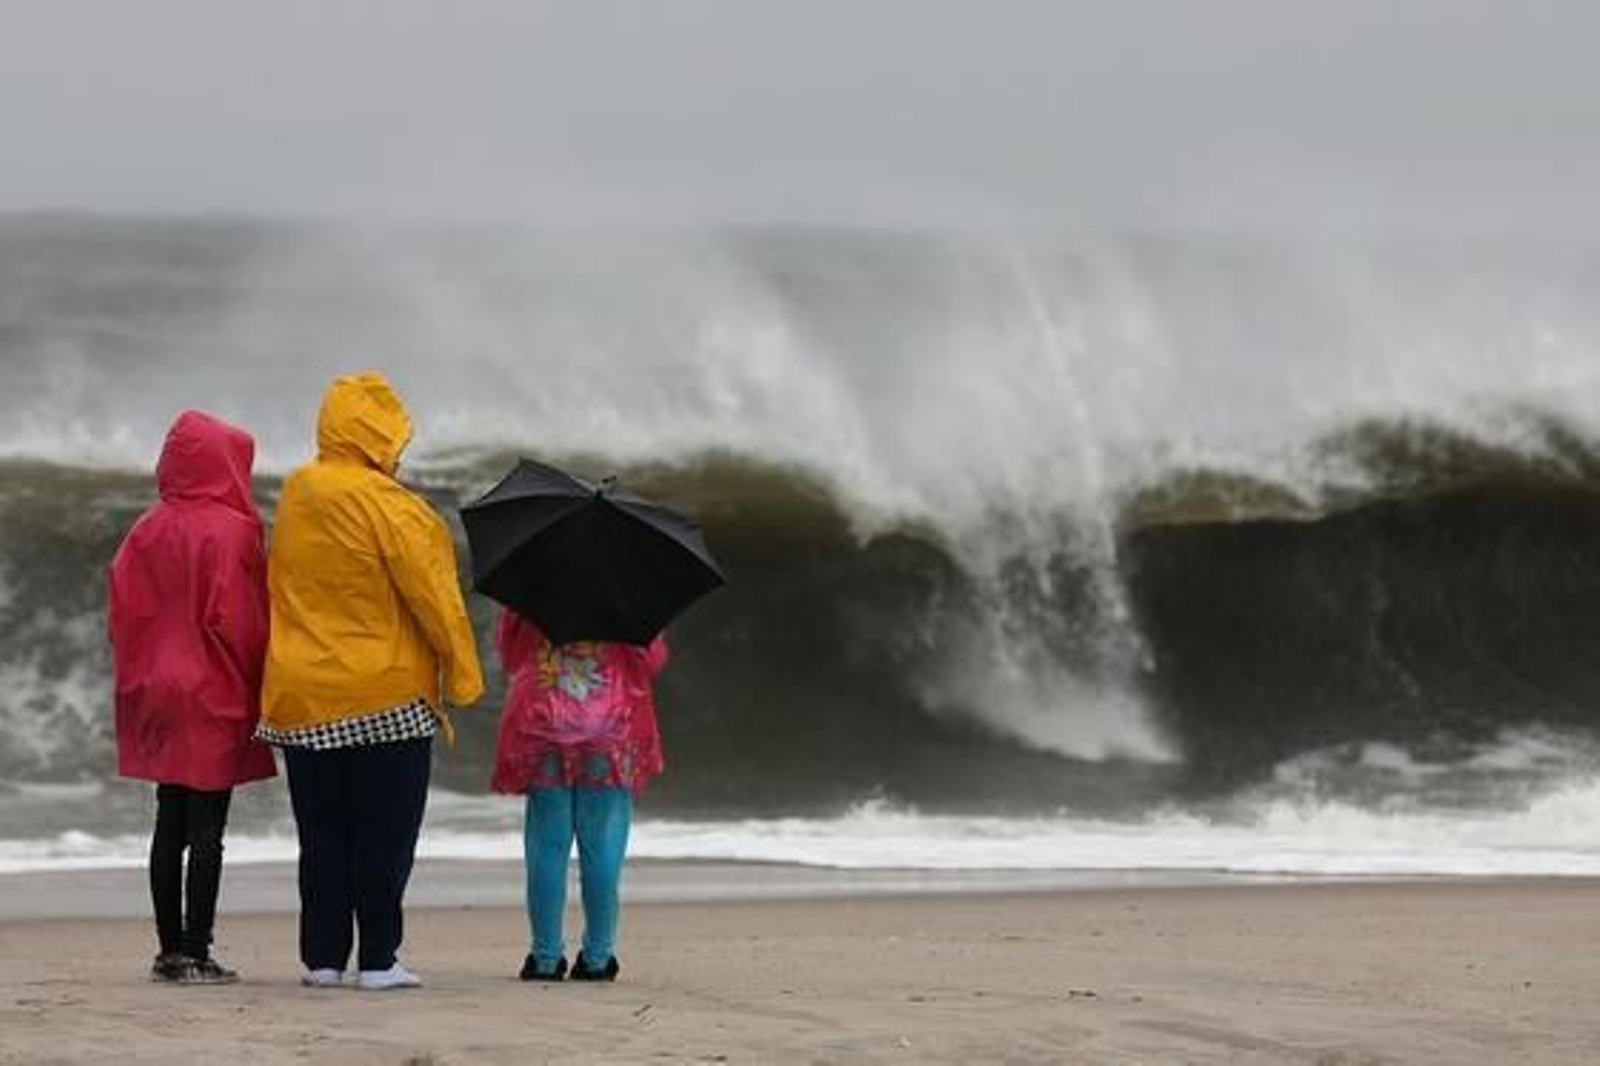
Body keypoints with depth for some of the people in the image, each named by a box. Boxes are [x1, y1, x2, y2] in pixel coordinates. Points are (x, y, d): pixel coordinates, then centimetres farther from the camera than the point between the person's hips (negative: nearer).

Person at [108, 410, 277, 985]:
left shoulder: (148, 531, 5)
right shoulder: (231, 531, -12)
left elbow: (121, 609, 4)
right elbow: (237, 616, -16)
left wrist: (137, 678, 12)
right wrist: (254, 678, -3)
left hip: (158, 694, 6)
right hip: (215, 697, -6)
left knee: (169, 824, 11)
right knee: (207, 829, -4)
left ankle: (171, 949, 13)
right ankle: (196, 952, -5)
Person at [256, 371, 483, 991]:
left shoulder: (294, 499, 7)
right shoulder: (385, 505, -13)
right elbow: (430, 594, -11)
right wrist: (463, 671, -3)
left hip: (300, 698, 6)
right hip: (384, 696, -6)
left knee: (322, 833, 11)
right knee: (384, 832, 1)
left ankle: (322, 957, 10)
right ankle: (377, 960, 0)